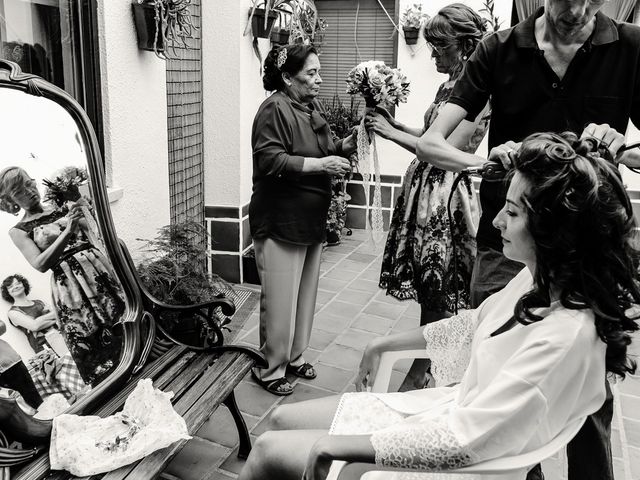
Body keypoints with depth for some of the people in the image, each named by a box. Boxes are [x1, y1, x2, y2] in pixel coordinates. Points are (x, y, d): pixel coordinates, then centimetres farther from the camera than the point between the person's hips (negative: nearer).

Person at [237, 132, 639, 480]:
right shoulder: (538, 278, -5)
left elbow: (465, 442, -31)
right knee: (284, 419, 12)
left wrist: (342, 445, -24)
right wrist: (384, 344, 16)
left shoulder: (568, 334, -32)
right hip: (449, 409, 8)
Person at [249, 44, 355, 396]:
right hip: (280, 223, -9)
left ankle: (294, 356, 33)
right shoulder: (275, 110, -14)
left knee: (305, 293, 17)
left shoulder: (312, 107, 12)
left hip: (311, 221, 9)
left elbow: (324, 152, 18)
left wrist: (345, 146, -1)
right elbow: (270, 161, -23)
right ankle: (270, 369, 16)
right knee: (280, 299, 0)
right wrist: (319, 164, -26)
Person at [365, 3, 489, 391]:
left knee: (437, 293, 3)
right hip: (425, 190, 9)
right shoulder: (448, 86, 11)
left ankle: (420, 374, 18)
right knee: (427, 284, 16)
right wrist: (394, 123, 5)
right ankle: (429, 365, 31)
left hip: (447, 196, -9)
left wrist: (391, 132, -14)